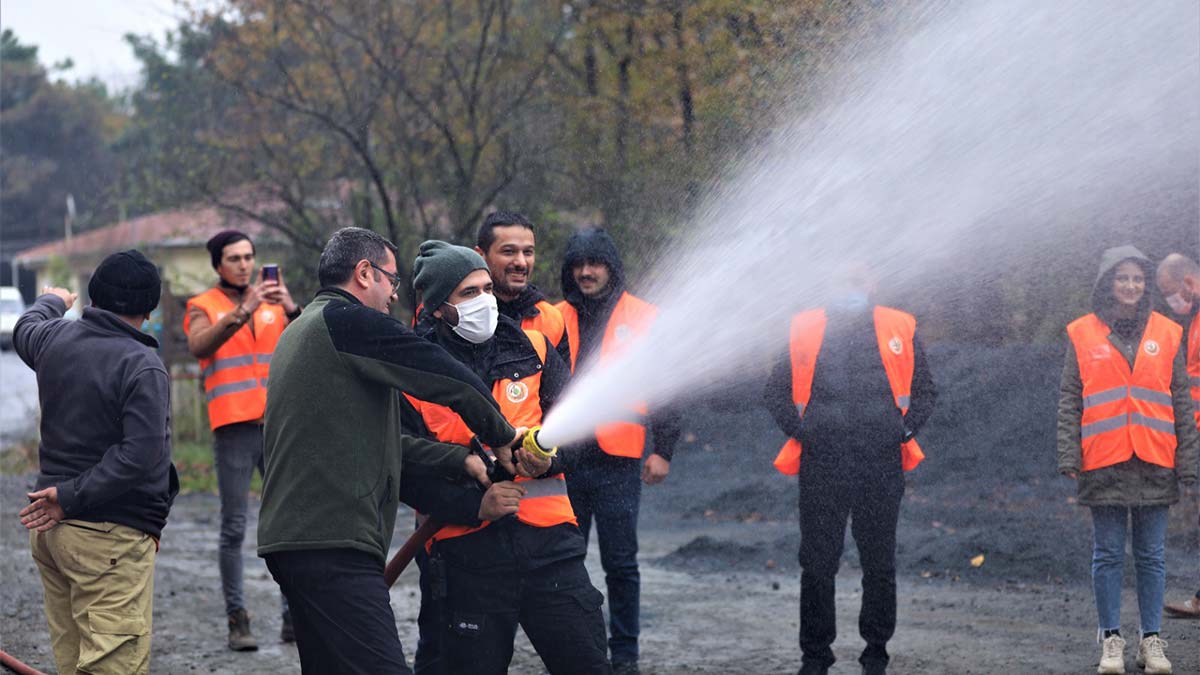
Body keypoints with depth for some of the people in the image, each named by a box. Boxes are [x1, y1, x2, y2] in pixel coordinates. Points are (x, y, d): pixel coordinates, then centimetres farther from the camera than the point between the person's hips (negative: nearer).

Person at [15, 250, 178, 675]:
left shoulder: (55, 338, 7)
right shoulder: (143, 366, -14)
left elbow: (25, 330, 33)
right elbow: (139, 454, -22)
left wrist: (51, 302, 54)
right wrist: (73, 498, -14)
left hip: (50, 526, 8)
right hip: (111, 536, -7)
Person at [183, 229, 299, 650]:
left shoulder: (272, 303, 14)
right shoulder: (203, 307, 5)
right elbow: (199, 347, -17)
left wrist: (292, 309, -19)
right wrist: (243, 311, -28)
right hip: (233, 428, -3)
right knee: (234, 528, -3)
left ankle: (294, 617, 5)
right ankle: (237, 620, 1)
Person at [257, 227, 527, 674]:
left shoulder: (301, 332, 25)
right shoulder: (350, 320, -6)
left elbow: (377, 441, 23)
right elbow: (448, 378, -8)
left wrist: (461, 460, 16)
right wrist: (499, 434, 9)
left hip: (292, 537, 11)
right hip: (333, 545, -11)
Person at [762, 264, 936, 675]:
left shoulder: (899, 329, 9)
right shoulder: (805, 330, 8)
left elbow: (924, 390, 15)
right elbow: (775, 390, 13)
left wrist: (906, 427, 0)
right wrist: (797, 428, -1)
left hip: (882, 467, 1)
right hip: (821, 467, 0)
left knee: (879, 565, 7)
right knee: (817, 565, 2)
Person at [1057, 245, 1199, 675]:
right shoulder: (1083, 334, 4)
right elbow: (1069, 402, 4)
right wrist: (1069, 456, -5)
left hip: (1154, 462, 1)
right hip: (1103, 463, -1)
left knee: (1151, 555, 5)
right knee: (1107, 554, 4)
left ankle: (1152, 639, 12)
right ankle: (1111, 639, 11)